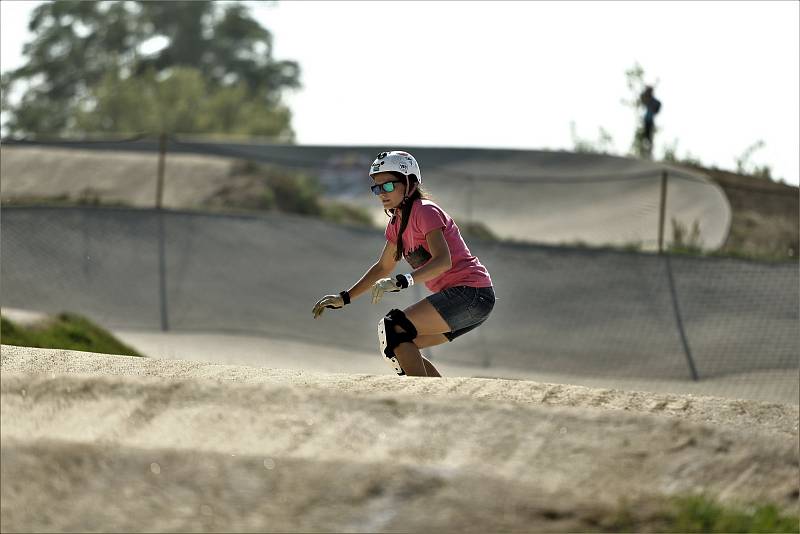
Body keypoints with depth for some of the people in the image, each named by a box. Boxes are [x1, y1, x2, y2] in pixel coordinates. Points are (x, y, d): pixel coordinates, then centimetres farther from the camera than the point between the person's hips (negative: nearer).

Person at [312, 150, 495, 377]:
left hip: (471, 293, -10)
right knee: (392, 346, 8)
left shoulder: (425, 211, -12)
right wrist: (345, 298, 20)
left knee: (393, 328, -19)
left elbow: (443, 261, -26)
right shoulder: (397, 223, 16)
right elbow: (383, 267, 27)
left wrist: (401, 282, -38)